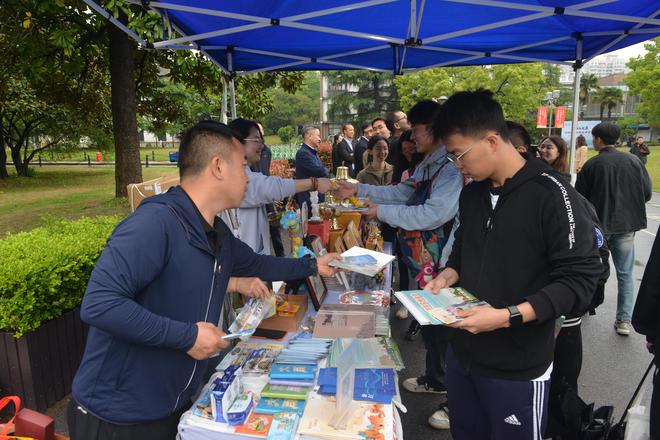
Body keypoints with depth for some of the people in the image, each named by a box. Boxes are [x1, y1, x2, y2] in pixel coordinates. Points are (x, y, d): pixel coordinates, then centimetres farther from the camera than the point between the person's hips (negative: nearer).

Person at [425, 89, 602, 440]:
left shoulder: (550, 194, -18)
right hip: (462, 352, 6)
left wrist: (507, 317, -26)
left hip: (517, 368, -6)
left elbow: (579, 280, -18)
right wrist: (448, 276, -1)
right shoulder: (471, 192, 5)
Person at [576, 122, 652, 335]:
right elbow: (647, 193, 0)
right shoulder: (633, 161, -3)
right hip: (626, 225, 2)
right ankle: (624, 320, 7)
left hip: (597, 224, -1)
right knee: (625, 274, 8)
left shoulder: (591, 165, -10)